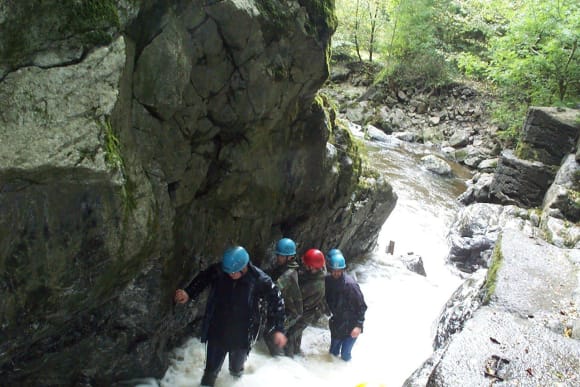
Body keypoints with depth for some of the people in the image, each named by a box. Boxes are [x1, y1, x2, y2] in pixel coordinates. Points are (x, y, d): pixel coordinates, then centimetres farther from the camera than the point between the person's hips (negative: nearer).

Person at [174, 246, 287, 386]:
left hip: (242, 336, 0)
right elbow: (201, 279, 2)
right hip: (217, 332, 0)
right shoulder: (217, 271, -18)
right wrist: (188, 293, -15)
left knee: (237, 368, 27)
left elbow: (276, 301, -11)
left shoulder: (260, 280, -23)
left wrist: (278, 329, -13)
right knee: (211, 370, 12)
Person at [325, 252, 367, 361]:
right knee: (333, 352, 17)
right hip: (336, 323, 5)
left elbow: (361, 306, -19)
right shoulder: (328, 281, -9)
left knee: (345, 355, -2)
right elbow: (327, 300, 9)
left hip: (351, 325, -5)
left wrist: (358, 325, -21)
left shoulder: (351, 284, -24)